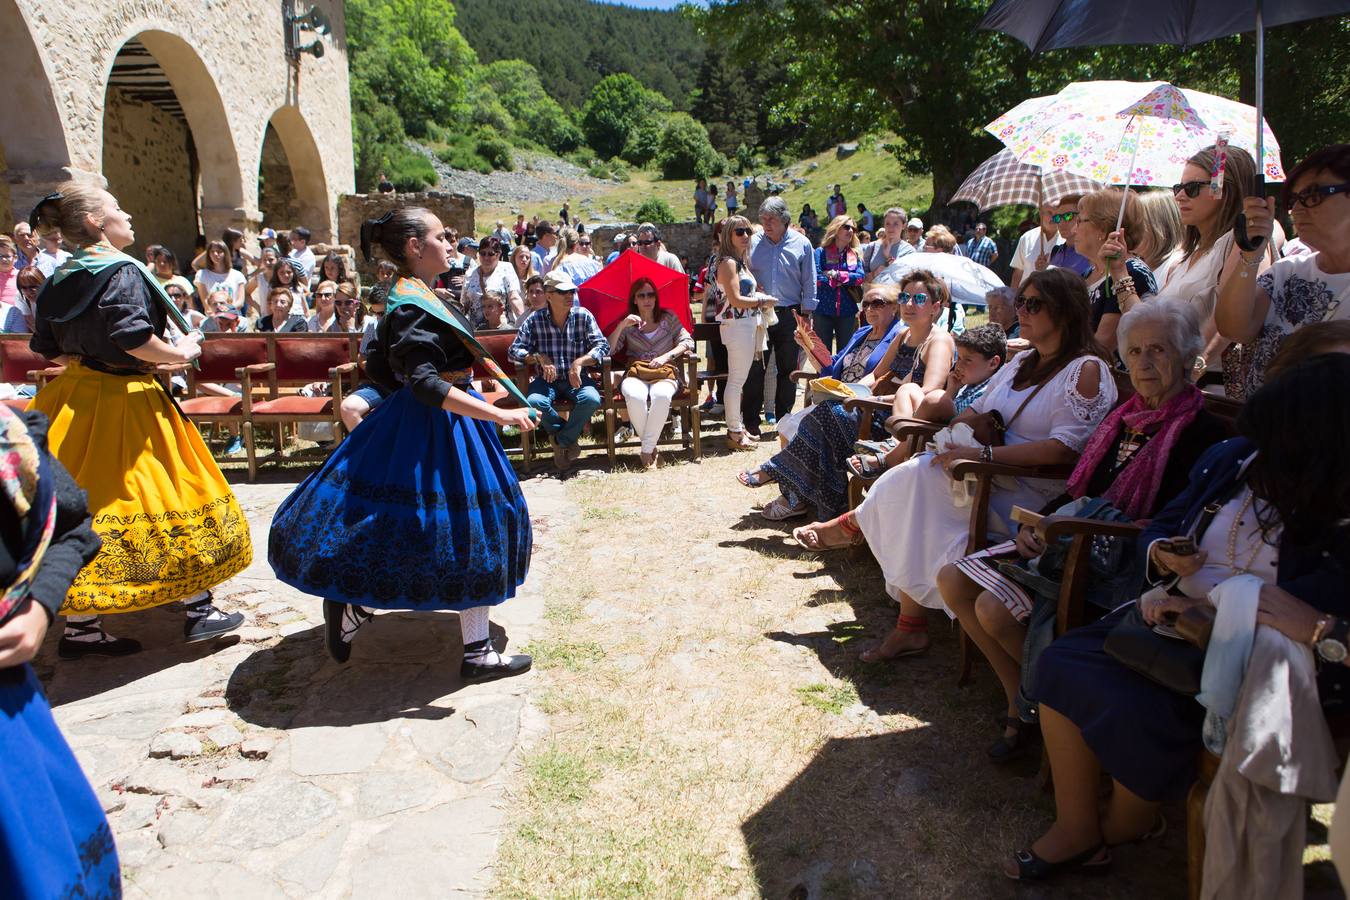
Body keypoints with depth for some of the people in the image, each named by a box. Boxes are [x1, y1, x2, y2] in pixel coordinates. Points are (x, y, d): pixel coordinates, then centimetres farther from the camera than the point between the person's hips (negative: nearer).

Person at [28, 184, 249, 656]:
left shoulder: (59, 279, 12)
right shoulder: (121, 270, -14)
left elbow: (49, 349, 14)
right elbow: (131, 335, -27)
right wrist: (177, 354, -12)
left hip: (74, 400, 8)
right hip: (123, 404, -8)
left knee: (83, 504, 12)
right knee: (165, 501, 1)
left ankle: (80, 624, 18)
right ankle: (198, 609, 10)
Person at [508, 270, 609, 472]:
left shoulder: (583, 316, -1)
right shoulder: (534, 320, -2)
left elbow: (603, 346, -6)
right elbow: (514, 351, -2)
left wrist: (580, 361, -23)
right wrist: (539, 357, -20)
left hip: (576, 379, 0)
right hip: (547, 379, 0)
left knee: (591, 399, -32)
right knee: (534, 402, -32)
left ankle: (563, 442, -7)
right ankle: (568, 437, -3)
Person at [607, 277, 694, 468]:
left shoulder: (668, 317, 16)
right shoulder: (628, 324, 15)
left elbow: (687, 341, 6)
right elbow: (609, 349, 4)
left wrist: (666, 356, -9)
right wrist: (621, 326, -8)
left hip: (666, 372, 0)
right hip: (635, 373, 0)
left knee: (661, 396, -38)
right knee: (635, 396, -38)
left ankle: (647, 450, -26)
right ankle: (650, 447, -20)